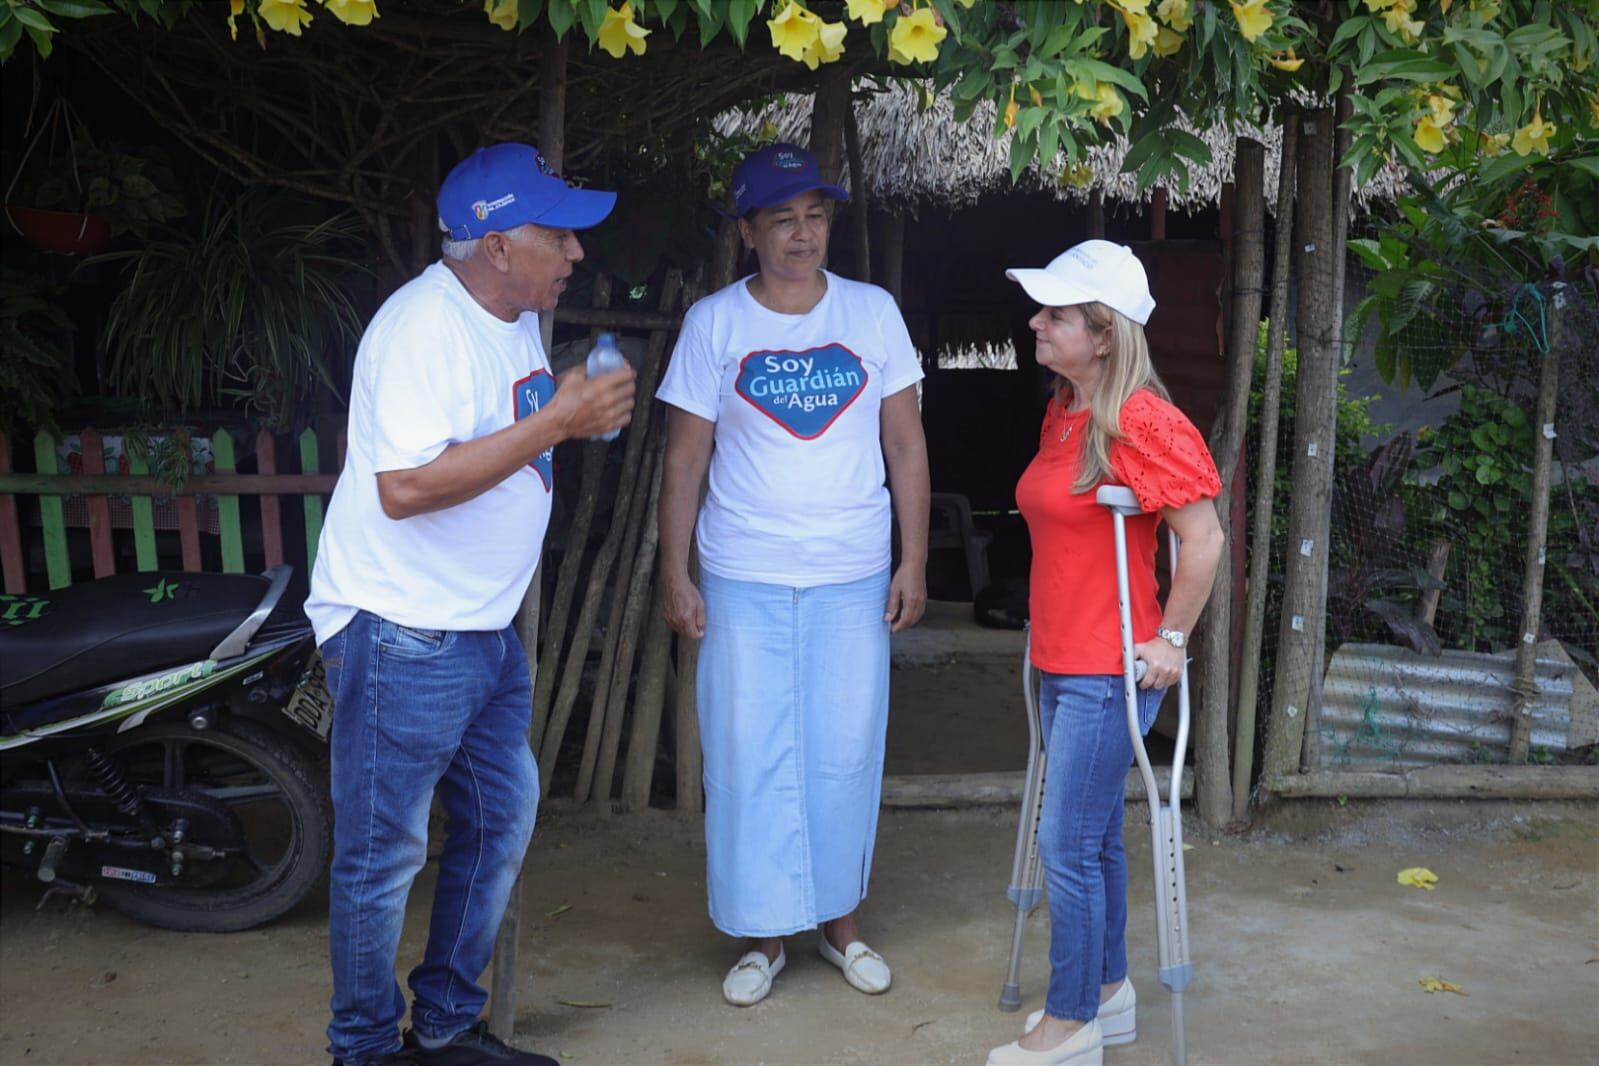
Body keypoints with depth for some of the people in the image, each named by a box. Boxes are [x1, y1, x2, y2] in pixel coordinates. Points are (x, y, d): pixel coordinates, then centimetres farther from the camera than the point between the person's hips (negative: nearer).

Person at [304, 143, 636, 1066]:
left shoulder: (516, 319, 10)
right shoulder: (428, 324, -20)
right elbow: (405, 486, -30)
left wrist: (584, 416, 3)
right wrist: (556, 423, -26)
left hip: (485, 628, 10)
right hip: (404, 635, -10)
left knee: (501, 818, 17)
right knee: (386, 853, 4)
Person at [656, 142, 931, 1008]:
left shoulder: (873, 313, 1)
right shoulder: (714, 322, -2)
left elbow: (905, 443, 4)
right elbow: (684, 459, 0)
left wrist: (914, 560, 0)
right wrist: (673, 575, -4)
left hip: (854, 580, 1)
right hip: (743, 581, -1)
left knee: (846, 754, 9)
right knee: (748, 757, 4)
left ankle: (839, 920, 28)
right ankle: (763, 935, 21)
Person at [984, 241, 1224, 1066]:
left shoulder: (1141, 422, -19)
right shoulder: (1062, 414, 8)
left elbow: (1205, 539, -18)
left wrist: (1171, 639, -13)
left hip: (1109, 671, -9)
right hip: (1062, 662, 9)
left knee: (1068, 846, 0)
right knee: (1094, 839, 19)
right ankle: (1109, 993, 34)